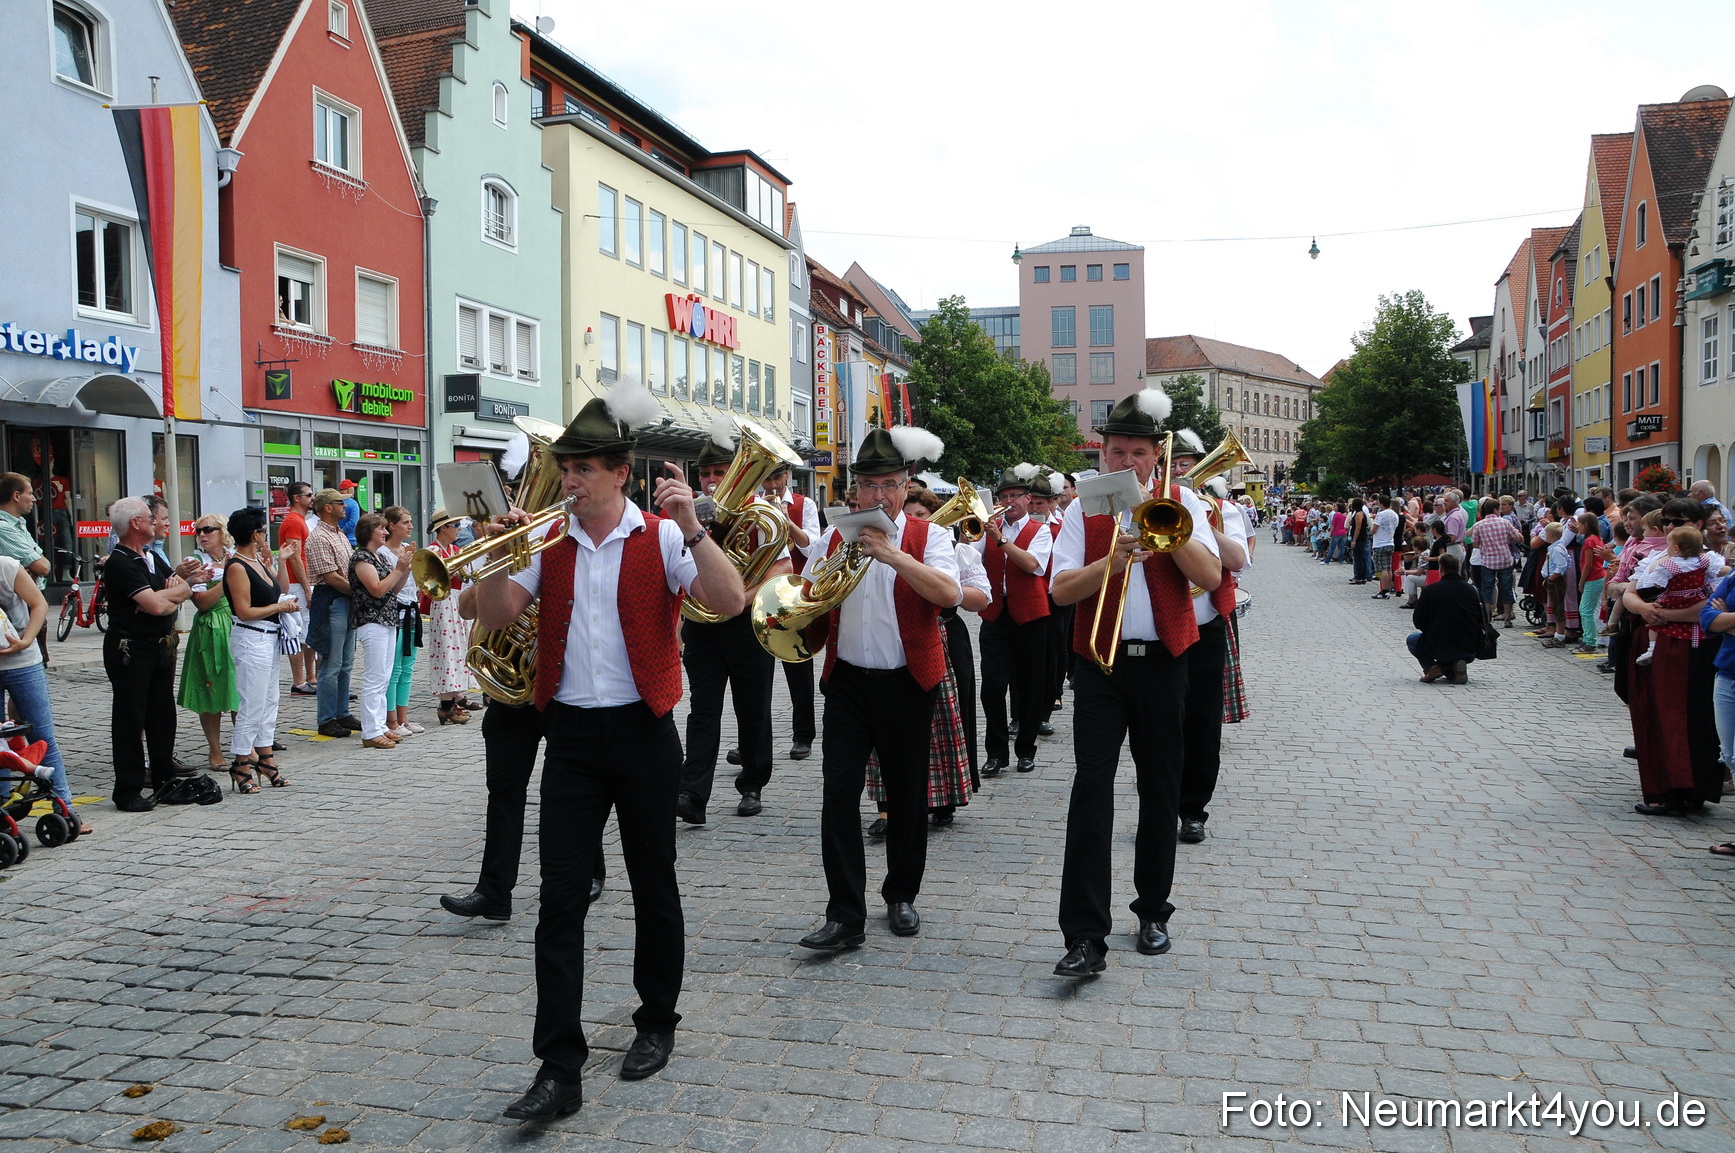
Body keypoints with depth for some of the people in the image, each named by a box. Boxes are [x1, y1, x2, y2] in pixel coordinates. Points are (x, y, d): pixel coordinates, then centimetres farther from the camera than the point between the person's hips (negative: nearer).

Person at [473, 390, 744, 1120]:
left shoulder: (661, 539, -4)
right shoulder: (548, 542, 6)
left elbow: (729, 603, -18)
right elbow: (494, 617, -1)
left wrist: (690, 527, -26)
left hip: (642, 731, -2)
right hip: (570, 735, 2)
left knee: (653, 887, 11)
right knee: (560, 900, -1)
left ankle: (657, 1023, 31)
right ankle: (559, 1067, 5)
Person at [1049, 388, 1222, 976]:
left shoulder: (1179, 501, 6)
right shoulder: (1085, 509, 5)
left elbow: (1210, 576, -8)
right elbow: (1061, 589, -4)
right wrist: (1115, 558, -19)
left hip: (1163, 662, 1)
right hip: (1100, 664, -1)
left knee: (1161, 791, 10)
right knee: (1091, 788, -10)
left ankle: (1153, 911, 27)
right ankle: (1086, 937, -10)